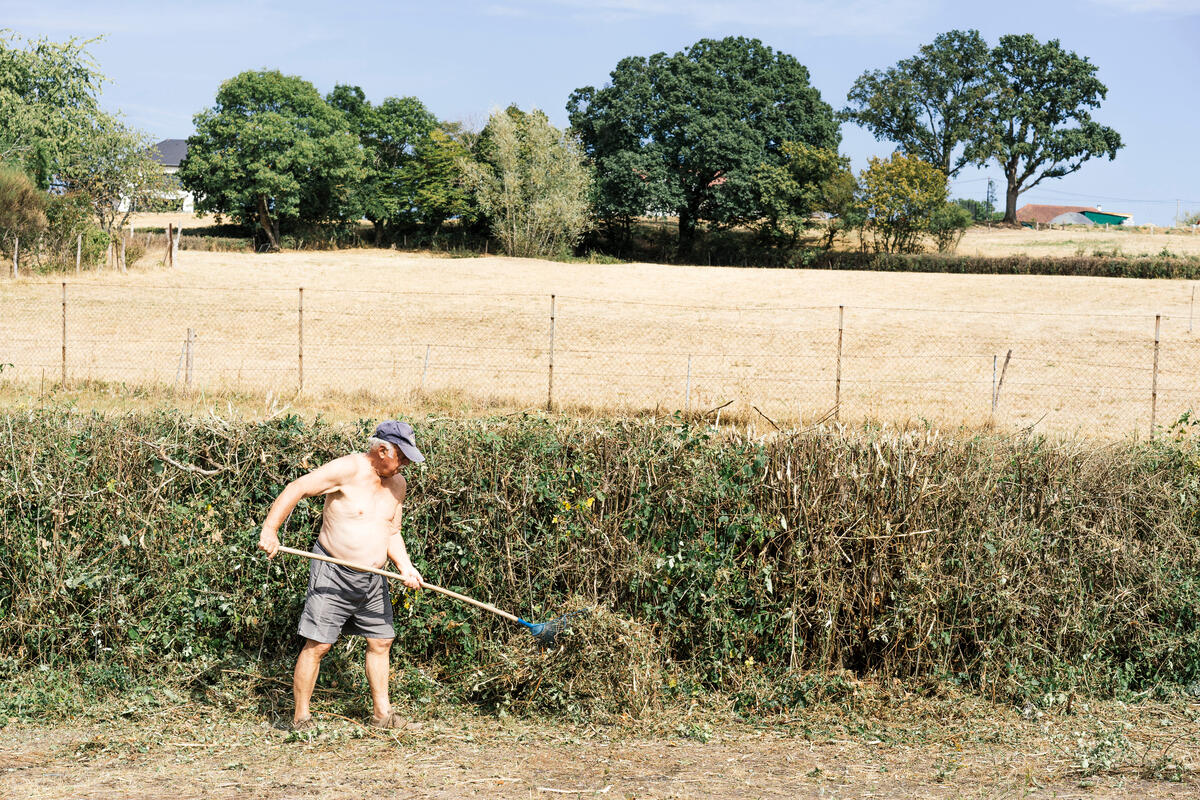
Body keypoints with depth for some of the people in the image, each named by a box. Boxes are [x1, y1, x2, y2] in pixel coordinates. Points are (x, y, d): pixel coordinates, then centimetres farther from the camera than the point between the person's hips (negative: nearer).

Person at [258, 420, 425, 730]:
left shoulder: (397, 484, 7)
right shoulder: (348, 469, -15)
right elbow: (296, 489, -18)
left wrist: (405, 565, -1)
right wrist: (269, 530, -27)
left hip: (373, 579, 7)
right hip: (333, 574, -7)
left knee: (381, 642, 10)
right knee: (317, 644, -8)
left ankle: (381, 713, 22)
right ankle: (300, 718, 0)